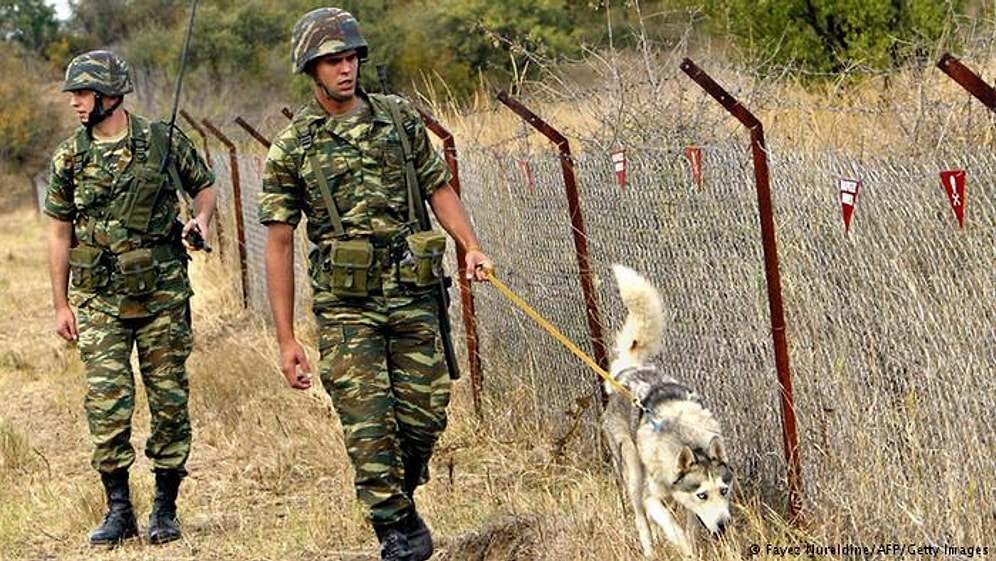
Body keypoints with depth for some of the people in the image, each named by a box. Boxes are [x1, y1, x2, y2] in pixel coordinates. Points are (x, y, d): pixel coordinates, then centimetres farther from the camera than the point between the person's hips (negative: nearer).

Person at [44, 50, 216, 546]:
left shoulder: (164, 142, -1)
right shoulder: (69, 157, 3)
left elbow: (204, 185, 14)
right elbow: (60, 233, 9)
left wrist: (201, 219, -8)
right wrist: (61, 305, 7)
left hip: (163, 296, -1)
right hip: (99, 302, 1)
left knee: (169, 401, 3)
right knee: (107, 404, -6)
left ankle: (165, 508, 14)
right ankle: (118, 509, 5)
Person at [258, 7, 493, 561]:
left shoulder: (400, 118, 7)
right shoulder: (292, 147, 0)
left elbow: (439, 188, 16)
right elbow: (279, 246, 1)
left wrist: (472, 247, -2)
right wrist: (286, 339, -2)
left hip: (414, 296, 2)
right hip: (346, 306, -2)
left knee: (425, 416, 6)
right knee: (368, 426, -5)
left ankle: (398, 498, 33)